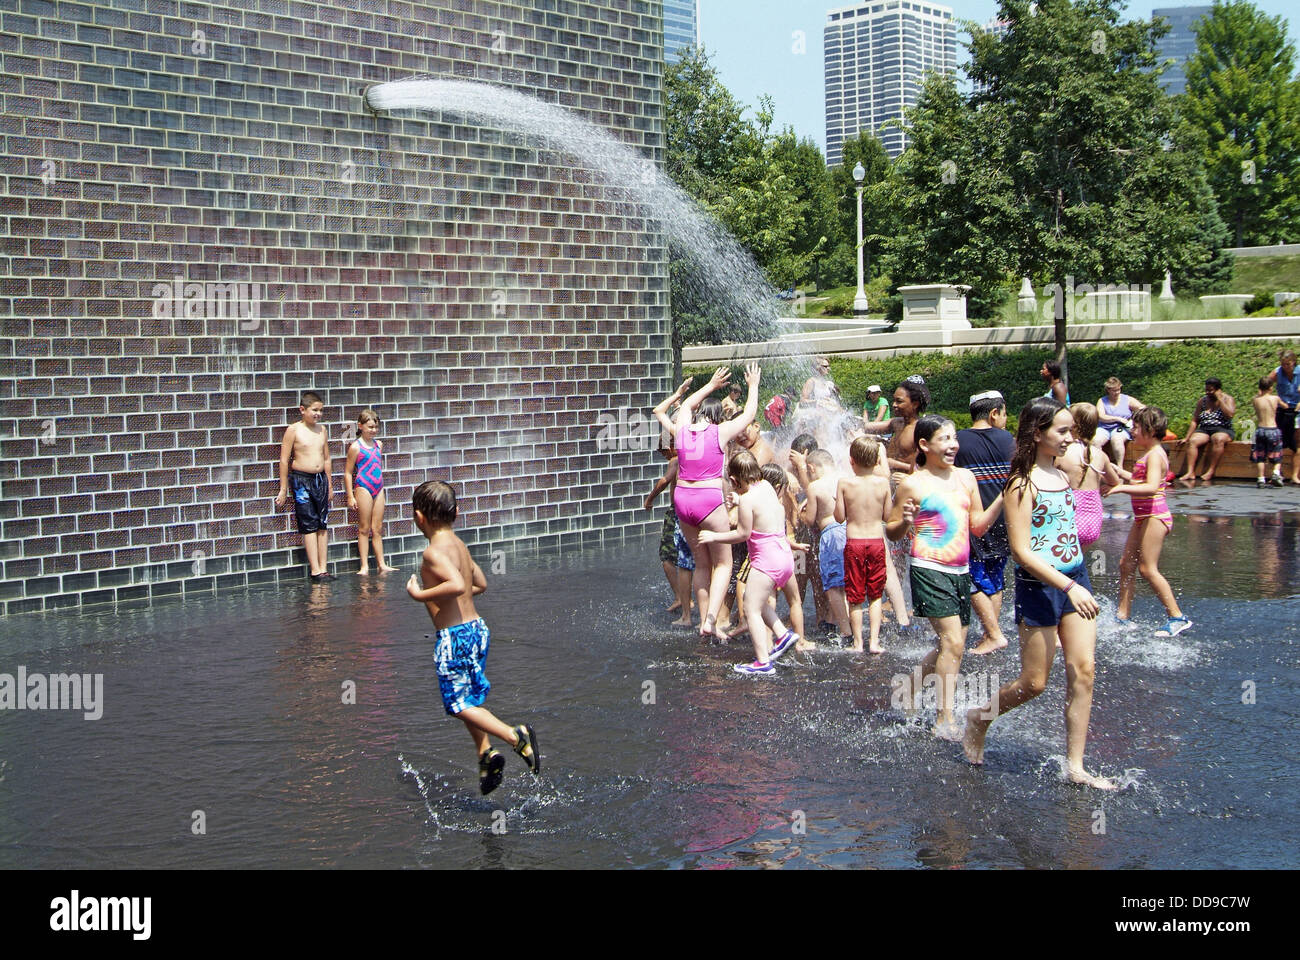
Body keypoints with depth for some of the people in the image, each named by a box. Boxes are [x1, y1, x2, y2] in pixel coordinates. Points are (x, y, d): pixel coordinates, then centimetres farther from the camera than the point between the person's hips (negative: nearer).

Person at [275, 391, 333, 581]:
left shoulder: (321, 430, 9)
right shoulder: (293, 430, -7)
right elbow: (284, 460, -6)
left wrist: (329, 485, 18)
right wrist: (283, 489, -7)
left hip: (321, 479, 5)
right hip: (301, 480, -5)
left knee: (323, 525, 4)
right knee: (309, 526, -4)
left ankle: (323, 568, 9)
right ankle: (315, 570, -3)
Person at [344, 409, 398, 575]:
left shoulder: (378, 444, 11)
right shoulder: (356, 447, -7)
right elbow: (348, 472, -6)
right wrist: (350, 496, -9)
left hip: (378, 489, 6)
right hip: (363, 488, -6)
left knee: (378, 529, 8)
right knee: (364, 529, -1)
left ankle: (382, 565, 9)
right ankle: (364, 566, 2)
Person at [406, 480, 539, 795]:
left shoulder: (433, 551, -17)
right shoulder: (459, 545, 10)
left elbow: (456, 584, -34)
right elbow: (480, 583, 23)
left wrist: (421, 595, -22)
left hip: (453, 635, -9)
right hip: (476, 626, 9)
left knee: (458, 703, 1)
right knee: (471, 698, 20)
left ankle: (515, 736, -12)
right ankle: (486, 752, 13)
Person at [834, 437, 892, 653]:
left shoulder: (844, 483, -9)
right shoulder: (882, 483, -5)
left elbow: (839, 518, -5)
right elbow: (887, 515, 1)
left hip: (854, 542, -1)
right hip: (877, 540, 1)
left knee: (855, 596, 9)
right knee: (875, 595, 14)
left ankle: (858, 642, 13)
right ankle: (874, 641, 8)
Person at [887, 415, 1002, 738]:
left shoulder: (966, 478, 10)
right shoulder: (913, 485, -6)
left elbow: (978, 526, 12)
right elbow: (892, 532, 0)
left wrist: (1002, 499, -1)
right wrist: (905, 522, -22)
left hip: (960, 571, 6)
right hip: (929, 570, -6)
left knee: (951, 645, 11)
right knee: (952, 642, -15)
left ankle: (909, 687, 34)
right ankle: (945, 718, -8)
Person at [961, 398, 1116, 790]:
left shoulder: (1061, 475, 10)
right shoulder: (1022, 485, -14)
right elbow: (1021, 551, -19)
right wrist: (1068, 587, -24)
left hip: (1076, 578, 7)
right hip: (1039, 585, -7)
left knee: (1083, 670, 1)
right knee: (1034, 683, 1)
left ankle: (1075, 765, 6)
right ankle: (979, 718, 28)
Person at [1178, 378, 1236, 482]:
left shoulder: (1228, 399, 4)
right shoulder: (1202, 401, 15)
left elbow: (1230, 415, -15)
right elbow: (1195, 421, 13)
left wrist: (1219, 399, -11)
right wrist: (1187, 438, 4)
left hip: (1222, 430, -4)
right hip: (1204, 430, 4)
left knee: (1218, 439, -38)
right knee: (1192, 441, -27)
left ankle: (1211, 471, -37)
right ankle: (1190, 472, -36)